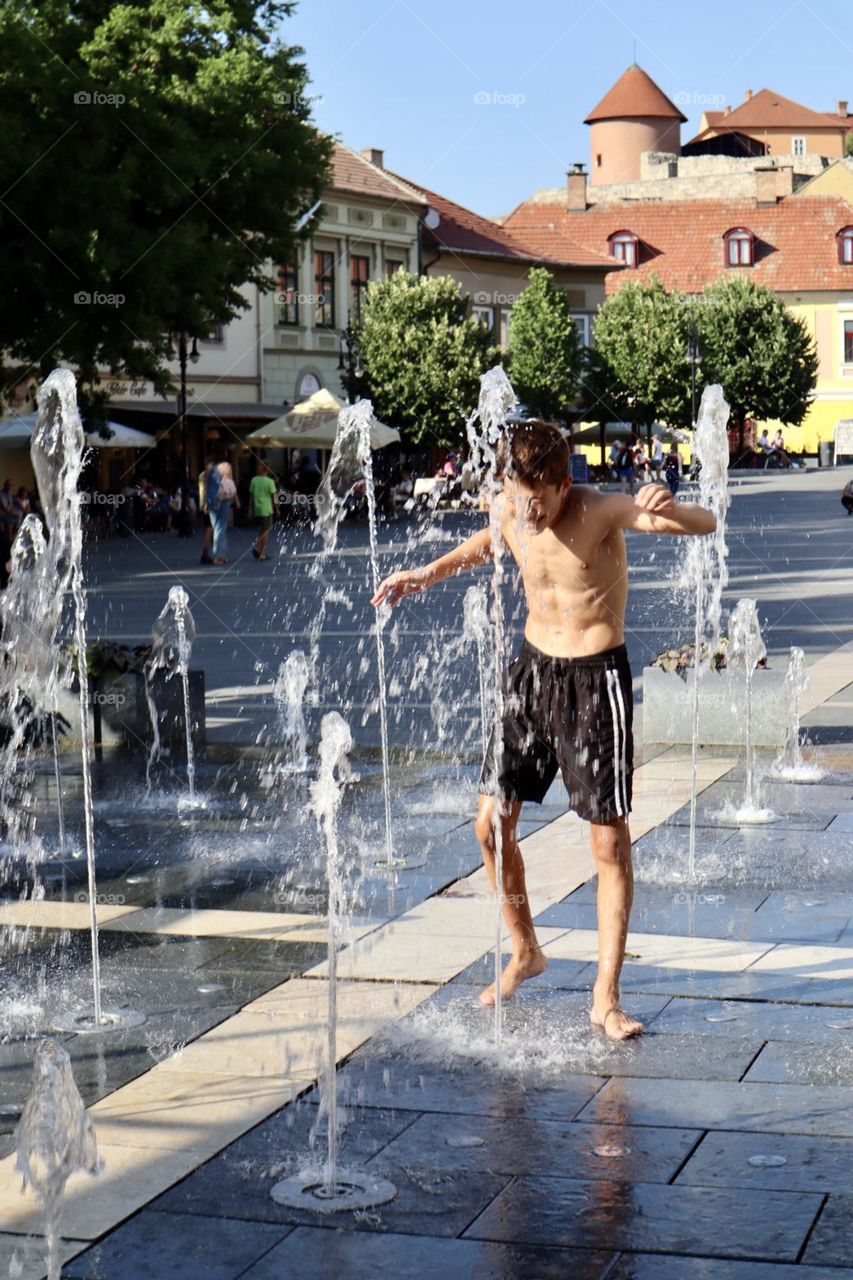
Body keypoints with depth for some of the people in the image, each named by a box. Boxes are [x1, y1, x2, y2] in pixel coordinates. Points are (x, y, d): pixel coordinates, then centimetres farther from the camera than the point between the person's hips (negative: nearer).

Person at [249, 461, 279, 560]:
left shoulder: (254, 480, 1)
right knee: (266, 531, 4)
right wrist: (277, 509, 2)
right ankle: (262, 554, 3)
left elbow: (251, 495, 5)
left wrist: (250, 509, 12)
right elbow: (274, 496, -8)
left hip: (257, 508, 5)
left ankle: (257, 548, 4)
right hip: (267, 509, -5)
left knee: (262, 530, 20)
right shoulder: (270, 481, -11)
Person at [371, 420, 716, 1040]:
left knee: (610, 841, -2)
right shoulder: (507, 512, -4)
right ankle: (525, 952, 28)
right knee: (491, 821, 5)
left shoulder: (599, 511, -19)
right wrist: (429, 573, 16)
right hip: (532, 668, 5)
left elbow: (706, 524, -29)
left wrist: (668, 508, -49)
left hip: (596, 677, -5)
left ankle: (605, 995, 7)